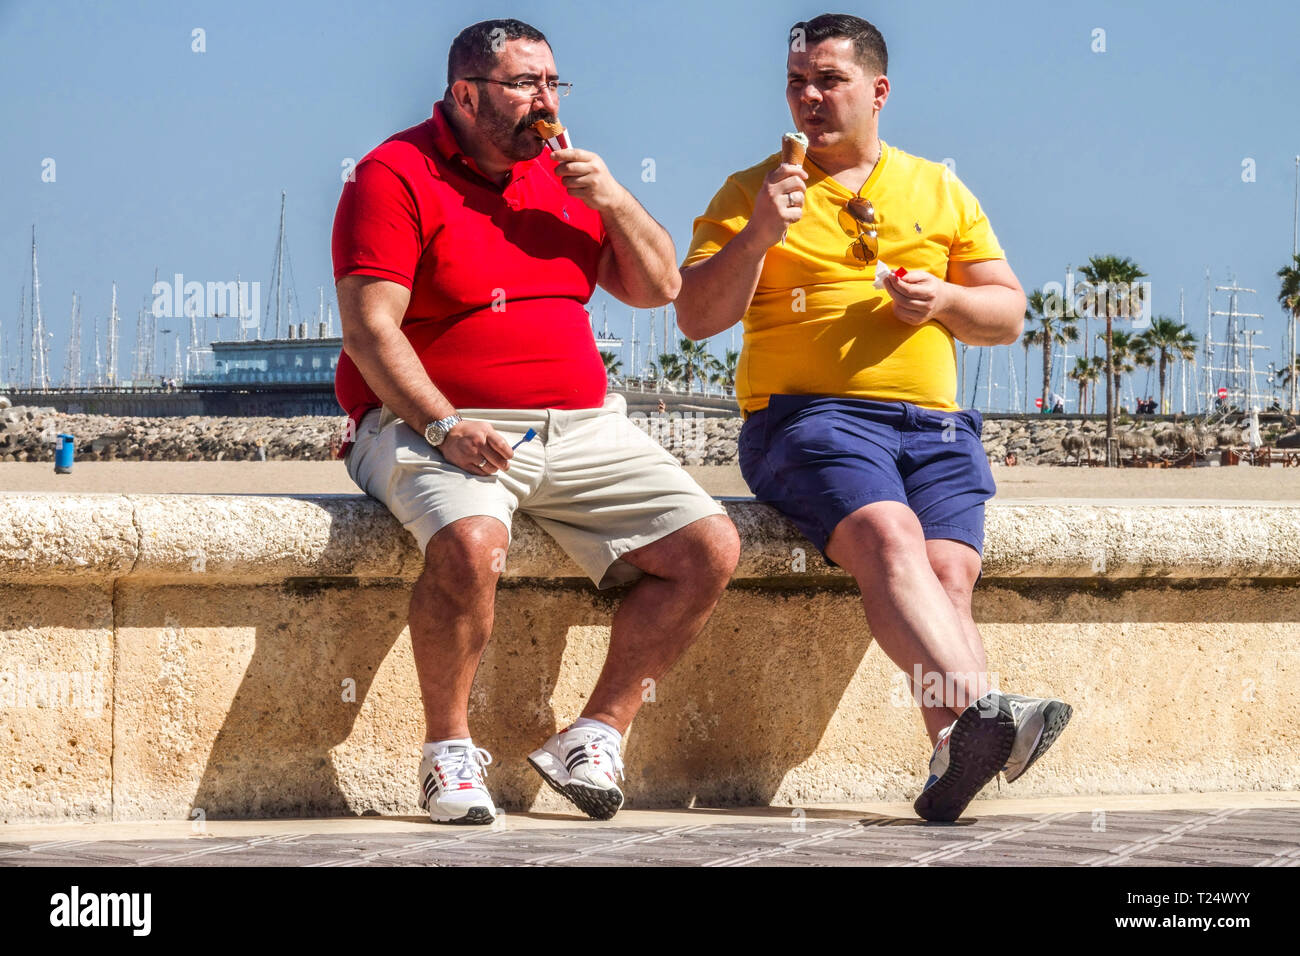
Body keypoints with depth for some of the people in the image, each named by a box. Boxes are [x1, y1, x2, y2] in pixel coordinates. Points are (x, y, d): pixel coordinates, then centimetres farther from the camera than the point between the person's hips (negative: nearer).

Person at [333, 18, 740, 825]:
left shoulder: (563, 174, 17)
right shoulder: (397, 176, -4)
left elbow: (657, 288, 18)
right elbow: (370, 328, -12)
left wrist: (616, 202, 0)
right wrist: (443, 427, -24)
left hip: (582, 427, 6)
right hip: (435, 425, -6)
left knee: (711, 547, -11)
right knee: (471, 543, -38)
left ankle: (596, 736, -5)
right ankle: (449, 752, -18)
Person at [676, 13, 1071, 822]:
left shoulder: (940, 192, 22)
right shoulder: (752, 192, 14)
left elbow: (1009, 315, 20)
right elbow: (696, 316, 4)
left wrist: (944, 300, -1)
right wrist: (759, 234, -10)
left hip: (933, 423, 3)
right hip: (807, 415, -3)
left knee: (948, 571, -25)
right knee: (888, 534, -33)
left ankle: (959, 759, -39)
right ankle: (982, 712, -49)